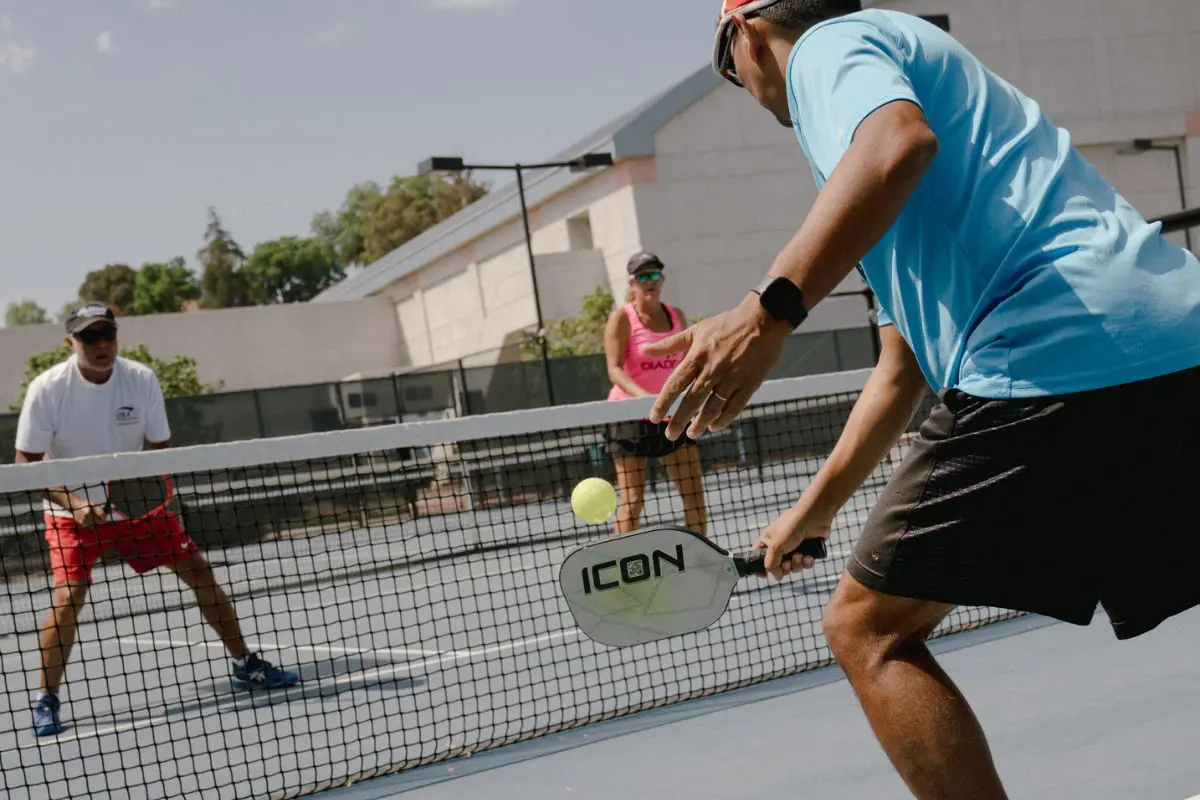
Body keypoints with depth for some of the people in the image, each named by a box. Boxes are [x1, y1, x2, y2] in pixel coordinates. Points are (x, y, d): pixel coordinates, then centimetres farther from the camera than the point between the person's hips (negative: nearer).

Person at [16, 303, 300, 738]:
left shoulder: (143, 380, -11)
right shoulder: (47, 389, -17)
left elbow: (159, 448, -1)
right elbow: (25, 464, -14)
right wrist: (74, 503, -26)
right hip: (72, 510, -3)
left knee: (198, 570, 1)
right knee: (69, 595, -20)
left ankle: (245, 665, 15)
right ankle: (46, 700, -3)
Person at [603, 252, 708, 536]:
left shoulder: (677, 316, 8)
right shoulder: (622, 318, -8)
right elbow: (615, 369, -19)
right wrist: (643, 395, -35)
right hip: (631, 415, -5)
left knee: (694, 492, 3)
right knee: (632, 499, -4)